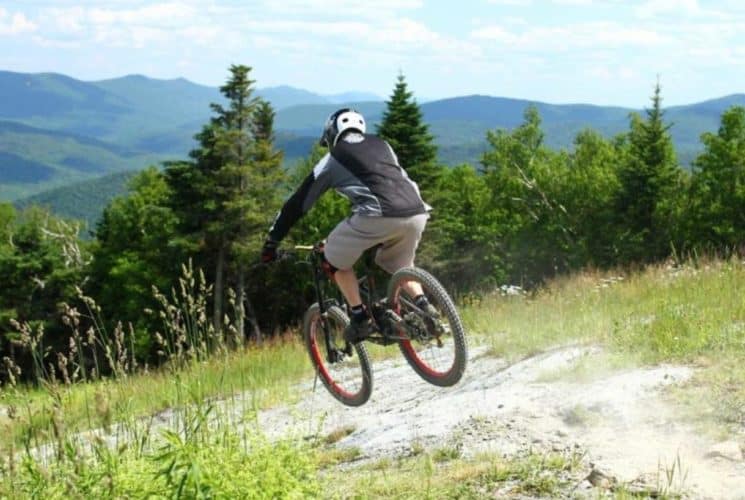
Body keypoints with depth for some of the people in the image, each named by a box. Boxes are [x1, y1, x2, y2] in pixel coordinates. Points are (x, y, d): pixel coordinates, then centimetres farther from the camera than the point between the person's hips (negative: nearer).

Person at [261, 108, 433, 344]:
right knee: (401, 265, 31)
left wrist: (272, 241, 29)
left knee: (335, 259, 18)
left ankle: (359, 318, 10)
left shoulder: (333, 159, 18)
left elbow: (298, 202, 22)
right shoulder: (381, 145, 29)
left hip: (378, 216, -5)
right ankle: (423, 305, 10)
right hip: (417, 213, 5)